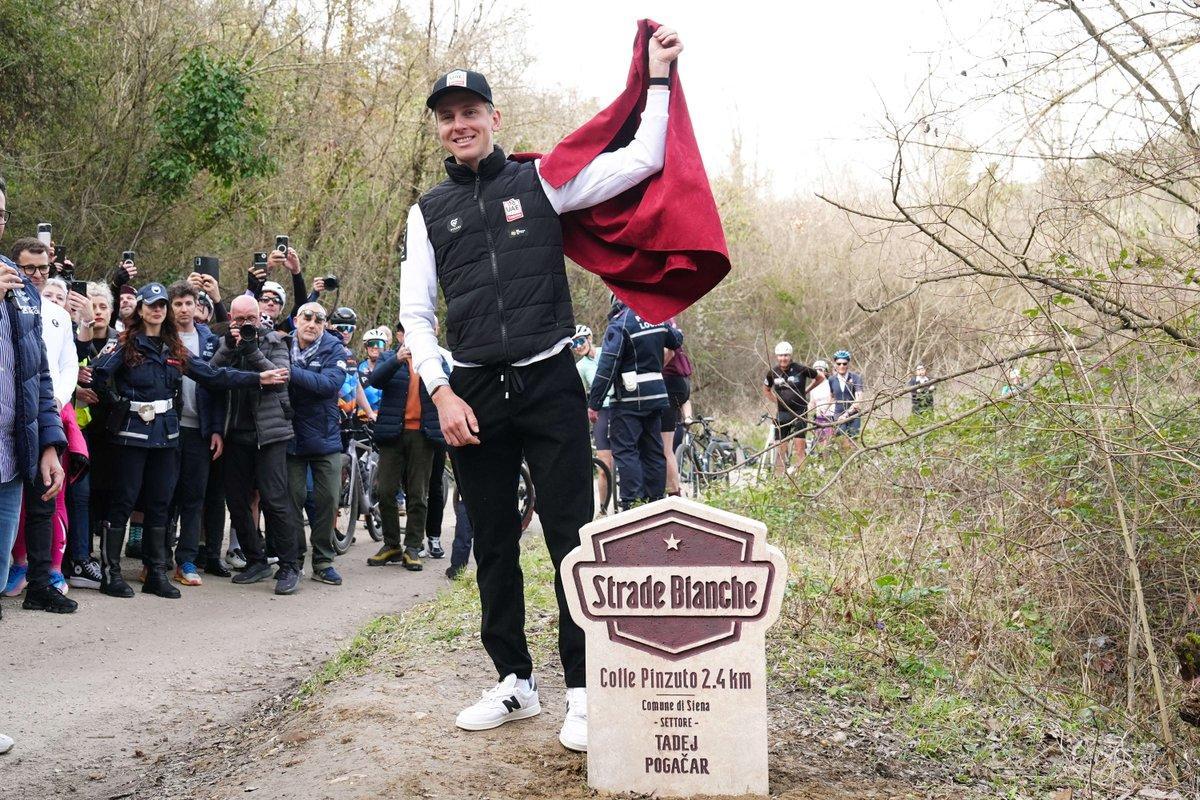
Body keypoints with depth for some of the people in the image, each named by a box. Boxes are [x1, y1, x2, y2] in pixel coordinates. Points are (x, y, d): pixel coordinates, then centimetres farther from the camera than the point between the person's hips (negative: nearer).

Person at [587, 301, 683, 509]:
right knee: (653, 449, 12)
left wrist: (594, 403, -13)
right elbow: (676, 341, 26)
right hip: (656, 396, 7)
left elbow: (607, 366, -17)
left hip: (630, 399, -7)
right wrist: (673, 328, 49)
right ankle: (656, 499, 15)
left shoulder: (620, 324, -14)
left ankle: (631, 503, -13)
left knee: (624, 450, -5)